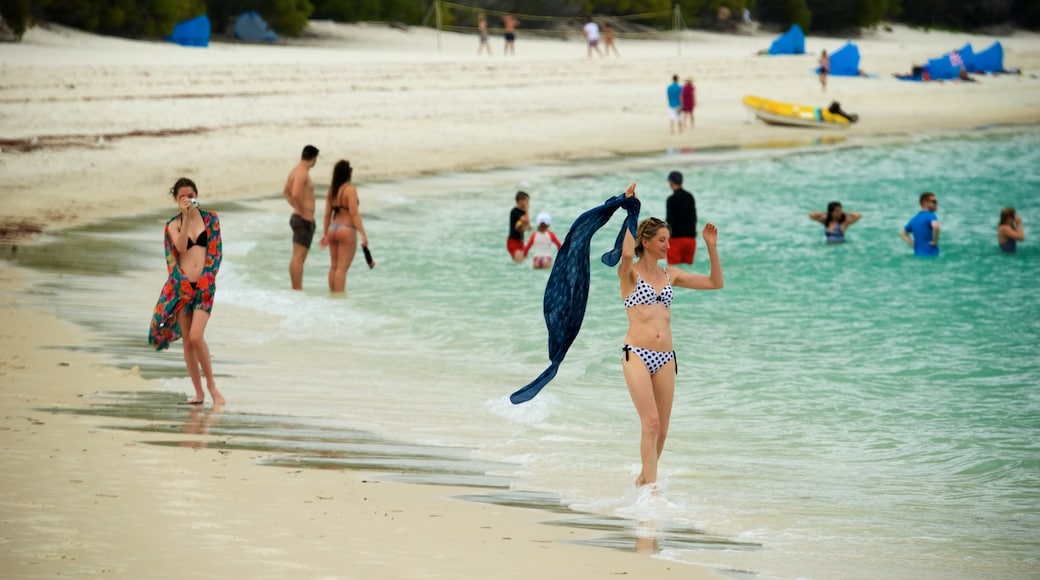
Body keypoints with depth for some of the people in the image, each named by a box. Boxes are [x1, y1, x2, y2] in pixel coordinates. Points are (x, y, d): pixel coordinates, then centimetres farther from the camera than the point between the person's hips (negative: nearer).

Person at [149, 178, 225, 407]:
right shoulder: (173, 225, 7)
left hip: (205, 285, -2)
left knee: (196, 337, -16)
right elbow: (180, 247, -12)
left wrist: (206, 279, -6)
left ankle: (211, 385, -1)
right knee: (187, 340, 3)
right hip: (181, 285, 2)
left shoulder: (210, 219, 6)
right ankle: (199, 392, 11)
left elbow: (215, 251, 3)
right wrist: (186, 218, -16)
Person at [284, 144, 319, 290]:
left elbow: (286, 192, 28)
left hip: (298, 217, 10)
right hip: (305, 220, -10)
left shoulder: (296, 171, 14)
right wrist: (303, 212, -20)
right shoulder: (302, 173, -17)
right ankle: (298, 290, -11)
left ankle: (296, 290, 17)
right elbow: (296, 194, -31)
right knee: (298, 257, -10)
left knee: (298, 257, 13)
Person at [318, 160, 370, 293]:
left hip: (333, 229, 7)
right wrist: (363, 234, -18)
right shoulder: (350, 189, -13)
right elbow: (354, 213, -18)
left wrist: (325, 234, 19)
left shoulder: (331, 190, 7)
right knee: (342, 267, -7)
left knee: (334, 266, 13)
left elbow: (327, 214, 10)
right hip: (347, 230, -7)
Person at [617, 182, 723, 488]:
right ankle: (651, 487, -15)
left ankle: (644, 479, 25)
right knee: (651, 423, -16)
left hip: (665, 358, 5)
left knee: (661, 429, 7)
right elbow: (626, 252, -24)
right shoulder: (630, 273, 1)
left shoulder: (670, 274, 16)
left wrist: (711, 247, 11)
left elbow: (715, 282, 20)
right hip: (637, 354, -5)